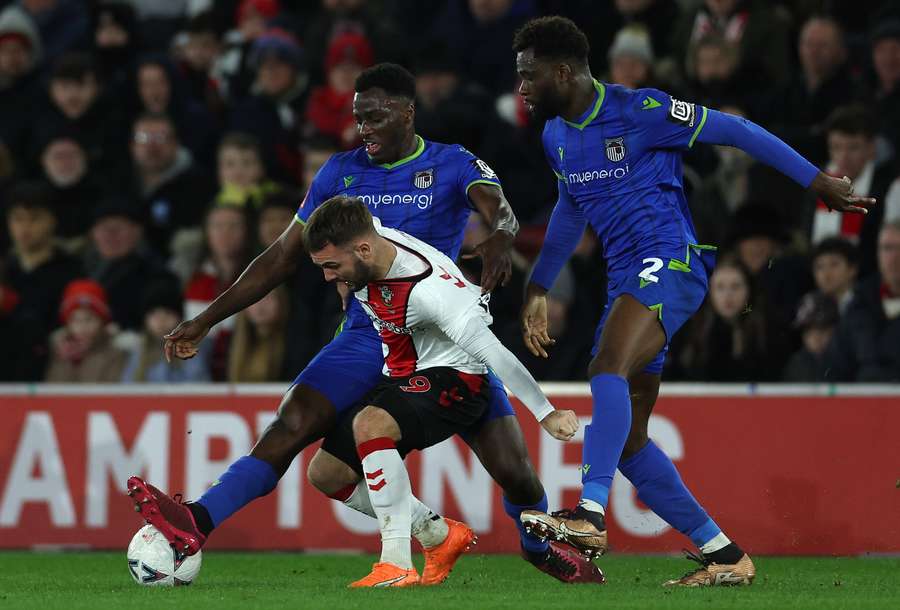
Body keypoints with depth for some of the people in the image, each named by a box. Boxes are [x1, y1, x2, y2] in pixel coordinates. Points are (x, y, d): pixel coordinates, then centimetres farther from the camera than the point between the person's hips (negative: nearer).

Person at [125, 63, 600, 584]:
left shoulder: (454, 166, -2)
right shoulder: (341, 173, 7)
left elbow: (500, 210, -23)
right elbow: (283, 257, 12)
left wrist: (500, 238, -50)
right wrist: (206, 320, 7)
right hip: (369, 338, 2)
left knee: (515, 471, -9)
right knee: (292, 426, -22)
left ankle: (539, 545, 24)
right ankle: (196, 526, -36)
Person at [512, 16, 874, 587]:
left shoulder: (639, 111, -11)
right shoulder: (556, 135, 13)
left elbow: (733, 131, -7)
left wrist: (816, 181, -5)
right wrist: (539, 289, 31)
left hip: (670, 261, -9)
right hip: (625, 281, 9)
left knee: (607, 367, -33)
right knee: (626, 436, 3)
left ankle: (590, 516, -45)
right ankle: (725, 556, 11)